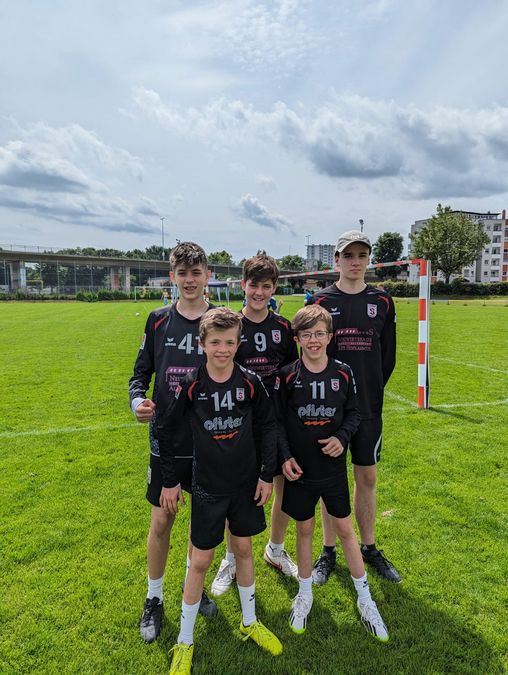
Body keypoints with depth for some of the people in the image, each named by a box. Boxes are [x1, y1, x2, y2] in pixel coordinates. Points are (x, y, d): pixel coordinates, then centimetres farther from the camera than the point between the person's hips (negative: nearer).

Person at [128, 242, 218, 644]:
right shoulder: (159, 321, -1)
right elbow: (141, 373, 5)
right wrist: (137, 400, -15)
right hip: (166, 439, 0)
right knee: (161, 520, 11)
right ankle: (154, 599, 34)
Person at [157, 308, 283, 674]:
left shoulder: (251, 383, -9)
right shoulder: (191, 386, -13)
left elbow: (268, 426, 0)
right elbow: (166, 429, -3)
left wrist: (268, 474, -2)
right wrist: (170, 481, -1)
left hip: (246, 484, 2)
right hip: (207, 487, -2)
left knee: (244, 549, 18)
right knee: (201, 561, 8)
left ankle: (250, 622, 41)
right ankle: (185, 642, 29)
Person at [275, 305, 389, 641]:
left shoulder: (343, 372, -6)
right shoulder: (288, 376, -9)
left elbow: (354, 413, 2)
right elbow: (277, 421, -4)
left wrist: (342, 437, -15)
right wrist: (285, 457, -11)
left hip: (333, 466, 1)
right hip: (300, 469, 0)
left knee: (345, 528, 12)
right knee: (304, 529, 15)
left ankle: (365, 599, 31)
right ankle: (305, 594, 36)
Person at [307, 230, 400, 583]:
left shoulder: (382, 302, 3)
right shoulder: (321, 301, -3)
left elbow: (388, 356, 6)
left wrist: (371, 389, 1)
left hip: (368, 407, 2)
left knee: (367, 478, 14)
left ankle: (369, 548, 33)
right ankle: (329, 551, 28)